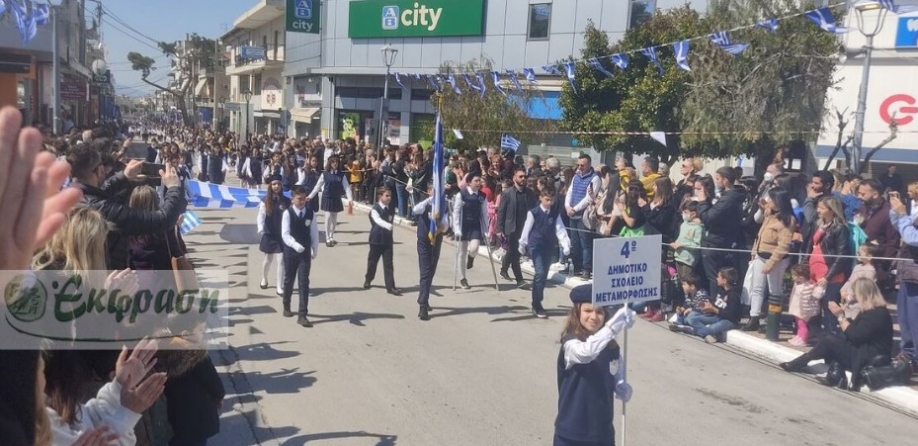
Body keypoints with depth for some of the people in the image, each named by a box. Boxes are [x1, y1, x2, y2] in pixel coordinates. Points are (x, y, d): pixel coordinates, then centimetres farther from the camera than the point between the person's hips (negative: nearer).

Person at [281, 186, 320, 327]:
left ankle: (302, 315, -4)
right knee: (288, 280, 16)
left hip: (305, 252, 1)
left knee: (304, 283, -5)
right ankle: (286, 307, 38)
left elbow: (314, 233, 5)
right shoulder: (288, 213, -10)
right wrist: (296, 246, -33)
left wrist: (315, 250, 8)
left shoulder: (311, 213, -2)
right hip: (290, 251, -1)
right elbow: (285, 234, -18)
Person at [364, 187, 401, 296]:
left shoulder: (390, 210, 4)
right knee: (372, 261, 14)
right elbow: (378, 220, -33)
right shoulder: (375, 209, -13)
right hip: (376, 240, -3)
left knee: (388, 263, -1)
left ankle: (390, 287, -1)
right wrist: (388, 225, -52)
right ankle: (368, 280, 38)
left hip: (387, 240, 3)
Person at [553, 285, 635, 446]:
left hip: (602, 432, 5)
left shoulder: (611, 348, 1)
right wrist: (616, 324, -46)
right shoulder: (571, 344, -17)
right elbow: (586, 352, -39)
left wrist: (624, 390, -7)